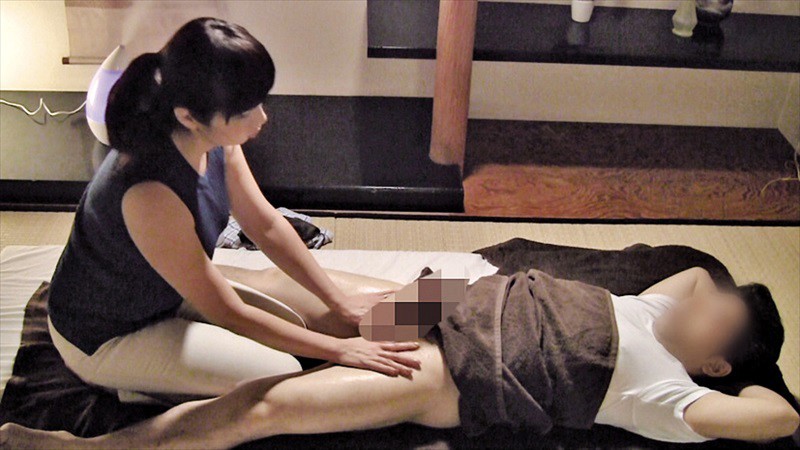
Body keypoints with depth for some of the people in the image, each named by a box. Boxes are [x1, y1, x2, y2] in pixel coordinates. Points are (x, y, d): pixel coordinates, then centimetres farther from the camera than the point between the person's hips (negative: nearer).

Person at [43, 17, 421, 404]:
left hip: (159, 297, 8)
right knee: (281, 375, -14)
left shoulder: (214, 139, -16)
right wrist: (339, 349, -22)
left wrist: (340, 303, -4)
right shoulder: (150, 195, -39)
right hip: (103, 338, -8)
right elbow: (229, 314, -28)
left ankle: (147, 374, 12)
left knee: (290, 324, 9)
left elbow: (266, 226, -3)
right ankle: (142, 387, 2)